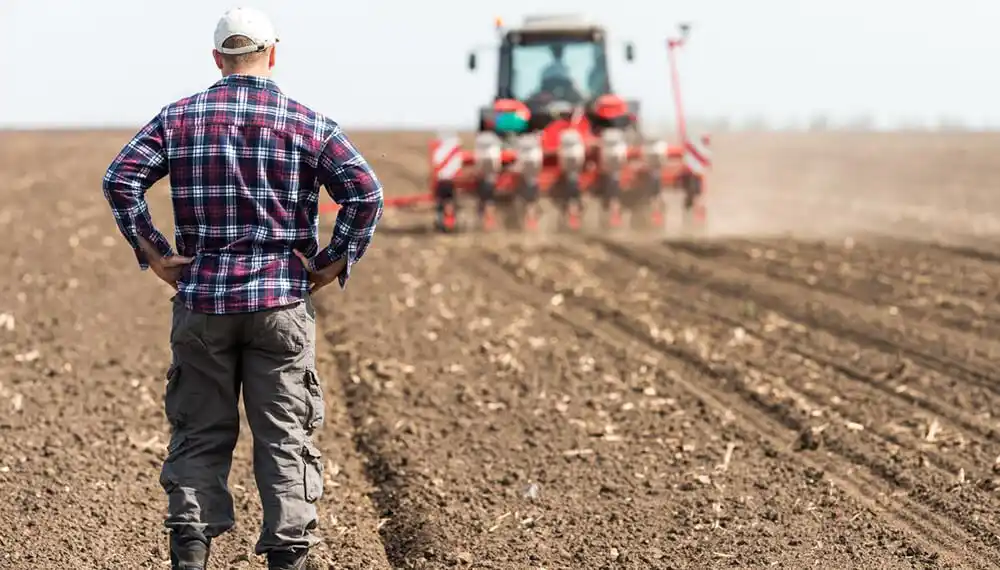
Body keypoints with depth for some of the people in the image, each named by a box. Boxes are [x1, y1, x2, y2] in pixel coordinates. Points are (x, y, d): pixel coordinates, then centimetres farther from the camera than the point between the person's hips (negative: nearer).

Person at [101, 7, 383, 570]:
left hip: (202, 299, 1)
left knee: (200, 432, 10)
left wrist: (153, 251, -1)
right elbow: (366, 192, -11)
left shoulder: (180, 117, 4)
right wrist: (335, 262, -3)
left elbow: (121, 178, -5)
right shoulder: (308, 123, -1)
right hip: (282, 301, -1)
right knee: (286, 437, 5)